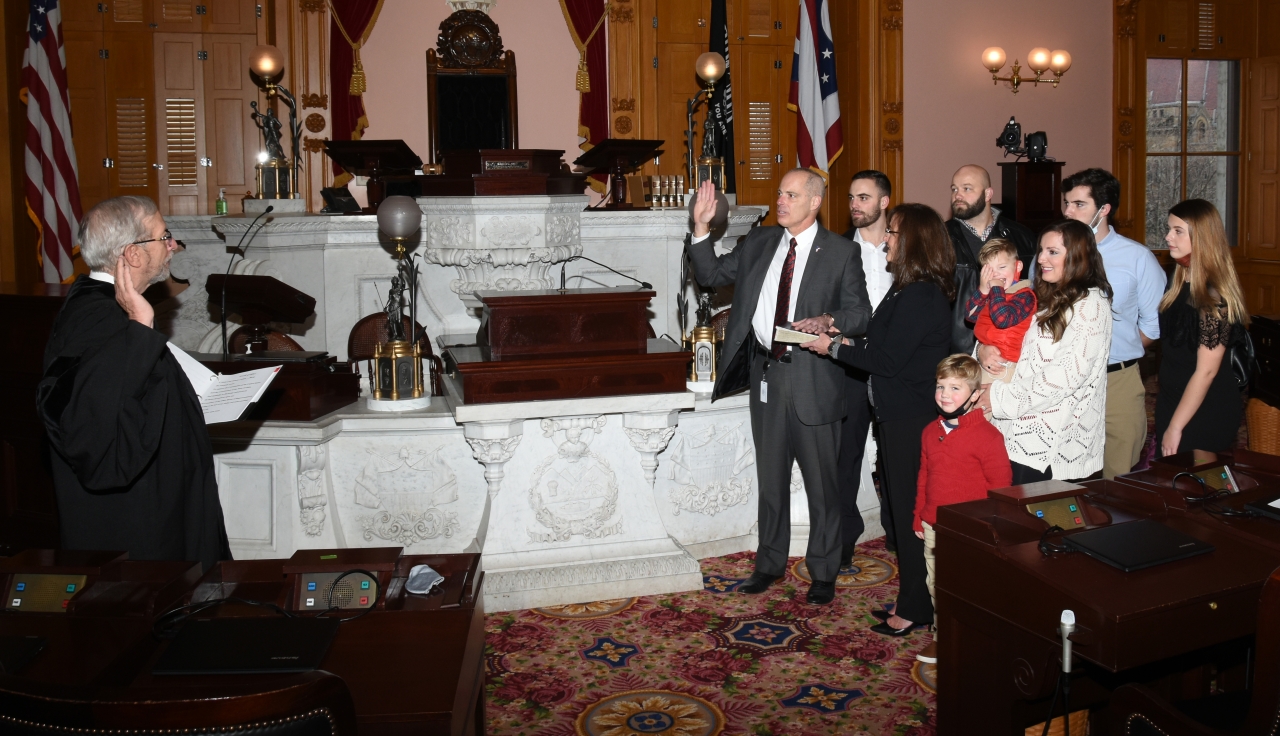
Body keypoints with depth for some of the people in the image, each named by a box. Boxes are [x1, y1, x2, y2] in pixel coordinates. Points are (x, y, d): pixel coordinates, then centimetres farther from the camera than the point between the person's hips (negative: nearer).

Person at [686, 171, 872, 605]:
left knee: (821, 480, 4)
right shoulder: (758, 243, 11)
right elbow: (711, 274, 13)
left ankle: (823, 573, 20)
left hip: (812, 377, -4)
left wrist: (829, 320, -23)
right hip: (765, 370, 5)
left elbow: (861, 314, -3)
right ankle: (770, 563, 31)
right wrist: (701, 228, 1)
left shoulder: (841, 252, -2)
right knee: (770, 476, 16)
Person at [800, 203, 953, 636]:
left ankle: (914, 608, 13)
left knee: (910, 510, 1)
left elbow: (887, 359, -20)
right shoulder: (917, 290, 12)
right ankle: (913, 598, 27)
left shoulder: (919, 296, -19)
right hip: (902, 415, 10)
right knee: (905, 507, 16)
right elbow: (888, 348, 13)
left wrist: (834, 348, -11)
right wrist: (847, 343, 2)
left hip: (911, 420, -10)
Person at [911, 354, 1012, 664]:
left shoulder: (986, 435, -14)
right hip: (934, 527, 7)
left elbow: (1000, 486, -11)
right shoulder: (931, 432, 7)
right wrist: (919, 518, 16)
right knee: (937, 584, 17)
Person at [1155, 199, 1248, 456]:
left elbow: (1206, 370, -20)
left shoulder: (1213, 295, -18)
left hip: (1203, 412, -8)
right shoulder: (1179, 282, 6)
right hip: (1172, 401, 8)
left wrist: (1175, 427, -17)